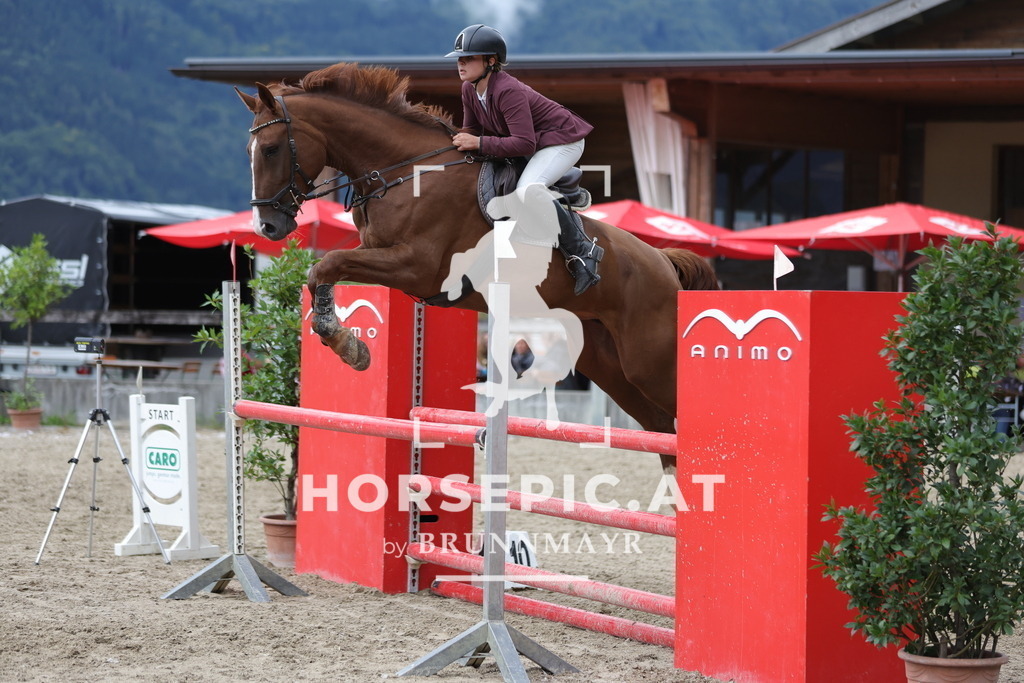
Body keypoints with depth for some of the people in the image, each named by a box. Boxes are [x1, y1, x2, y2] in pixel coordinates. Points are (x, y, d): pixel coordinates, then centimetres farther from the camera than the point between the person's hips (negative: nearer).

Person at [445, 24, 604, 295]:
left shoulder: (508, 91, -31)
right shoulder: (469, 89, -4)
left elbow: (524, 144, -35)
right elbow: (473, 130, 7)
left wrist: (479, 143, -34)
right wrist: (462, 141, -15)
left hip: (563, 139, -10)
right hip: (537, 144, 10)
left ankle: (582, 252, -20)